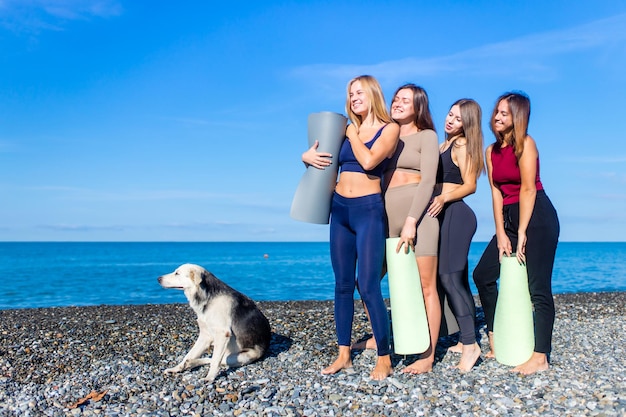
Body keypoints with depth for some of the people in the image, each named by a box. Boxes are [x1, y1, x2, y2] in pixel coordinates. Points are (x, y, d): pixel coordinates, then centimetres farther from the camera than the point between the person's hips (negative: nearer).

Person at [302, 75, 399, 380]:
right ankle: (344, 354, 16)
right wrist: (308, 156, -6)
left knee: (369, 287, -9)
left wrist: (352, 132, -3)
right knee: (343, 285, 8)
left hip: (369, 210, -5)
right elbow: (318, 152, 16)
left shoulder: (389, 128, -1)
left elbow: (368, 161, -16)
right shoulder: (346, 130, 13)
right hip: (340, 209, 6)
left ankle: (384, 359, 4)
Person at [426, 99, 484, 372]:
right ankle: (467, 339, 17)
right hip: (444, 215, 9)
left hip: (455, 214, -9)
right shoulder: (445, 145, 20)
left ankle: (470, 344, -13)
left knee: (449, 277, -14)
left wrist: (443, 198, -26)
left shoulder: (461, 145, -5)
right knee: (457, 280, 10)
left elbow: (470, 185, -13)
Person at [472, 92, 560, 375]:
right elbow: (496, 192, 6)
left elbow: (528, 189, -13)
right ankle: (495, 342, 21)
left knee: (538, 287, -7)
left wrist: (522, 234, -14)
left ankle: (540, 358, 0)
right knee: (483, 275, 7)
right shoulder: (492, 151, 11)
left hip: (537, 217, -8)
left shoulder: (525, 144, -9)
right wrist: (501, 234, 0)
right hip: (509, 218, 8)